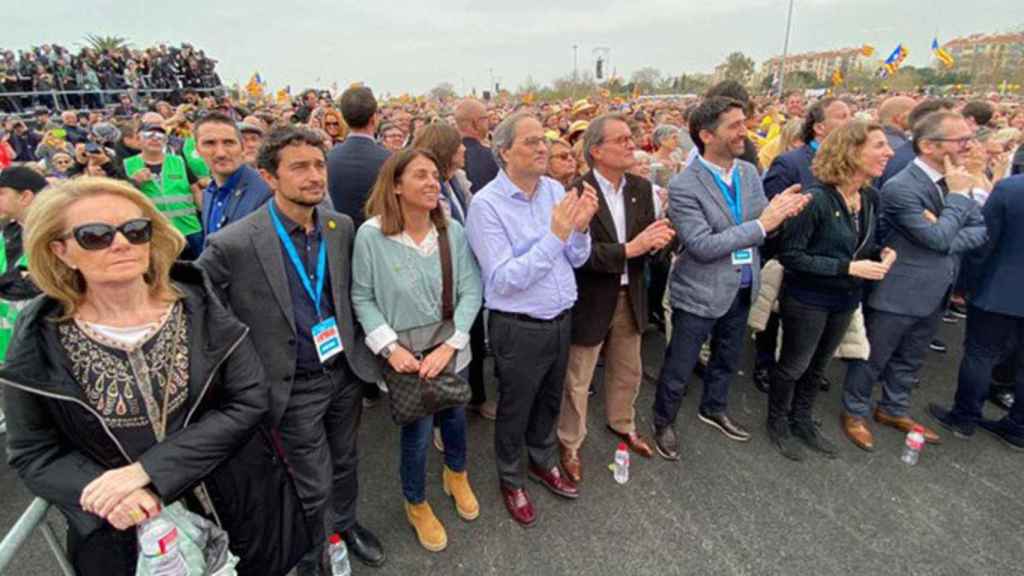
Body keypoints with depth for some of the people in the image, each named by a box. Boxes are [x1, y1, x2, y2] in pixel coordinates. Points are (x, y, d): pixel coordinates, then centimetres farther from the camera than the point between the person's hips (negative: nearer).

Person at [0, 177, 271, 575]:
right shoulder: (38, 341, -11)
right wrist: (106, 496, -22)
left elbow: (248, 403, -14)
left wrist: (148, 470, -21)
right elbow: (33, 452, -3)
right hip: (119, 534, 0)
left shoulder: (198, 307, -12)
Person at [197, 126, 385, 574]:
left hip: (344, 372, 5)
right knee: (314, 486, 11)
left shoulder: (341, 226, -4)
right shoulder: (232, 244, -21)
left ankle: (345, 524, 53)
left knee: (345, 463, 24)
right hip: (295, 387, -4)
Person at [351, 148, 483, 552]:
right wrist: (390, 347, -17)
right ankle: (416, 504, 42)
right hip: (406, 353, -2)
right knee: (417, 433, 10)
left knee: (454, 416, 22)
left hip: (451, 347, 3)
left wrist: (451, 344, -18)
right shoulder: (370, 234, -15)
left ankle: (456, 474, 55)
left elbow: (471, 290, -9)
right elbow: (363, 298, -8)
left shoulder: (453, 229, -10)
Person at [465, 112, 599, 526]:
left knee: (549, 401, 25)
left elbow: (577, 259, 4)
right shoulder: (486, 204, -18)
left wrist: (581, 226, -17)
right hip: (518, 329, -5)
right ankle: (510, 481, 41)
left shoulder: (556, 189, -1)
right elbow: (504, 280, -23)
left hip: (561, 319, 6)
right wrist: (555, 235, -27)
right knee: (515, 410, 16)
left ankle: (543, 462, 50)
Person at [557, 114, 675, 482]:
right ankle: (570, 444, 33)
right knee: (577, 380, 11)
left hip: (630, 296, 6)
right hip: (590, 299, -6)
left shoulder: (641, 188, 2)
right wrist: (629, 249, -31)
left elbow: (648, 240, 2)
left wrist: (657, 241, -20)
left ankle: (622, 425, 50)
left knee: (628, 372, 24)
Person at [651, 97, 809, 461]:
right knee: (678, 369, 8)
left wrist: (781, 212, -15)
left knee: (727, 359, 25)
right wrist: (762, 224, -27)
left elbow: (759, 226, 7)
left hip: (741, 288, 7)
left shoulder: (748, 172, 2)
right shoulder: (684, 186, -21)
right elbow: (702, 246, -27)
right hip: (699, 293, -7)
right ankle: (663, 423, 32)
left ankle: (713, 410, 49)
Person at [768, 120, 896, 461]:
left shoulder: (871, 197, -1)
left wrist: (881, 253, -8)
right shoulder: (816, 199, -24)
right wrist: (847, 268, -26)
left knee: (818, 366, 22)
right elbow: (790, 255, -23)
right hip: (807, 299, -7)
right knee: (793, 366, 11)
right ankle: (778, 424, 33)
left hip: (846, 299, 7)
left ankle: (802, 422, 41)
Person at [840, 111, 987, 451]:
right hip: (898, 294, -8)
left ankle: (893, 410, 41)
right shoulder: (901, 188, -23)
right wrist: (958, 195, -18)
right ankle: (854, 413, 28)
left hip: (935, 293, 8)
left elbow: (979, 231, 2)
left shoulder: (955, 180, 2)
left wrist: (948, 243, -16)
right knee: (873, 359, 10)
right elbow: (938, 238, -25)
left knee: (910, 358, 23)